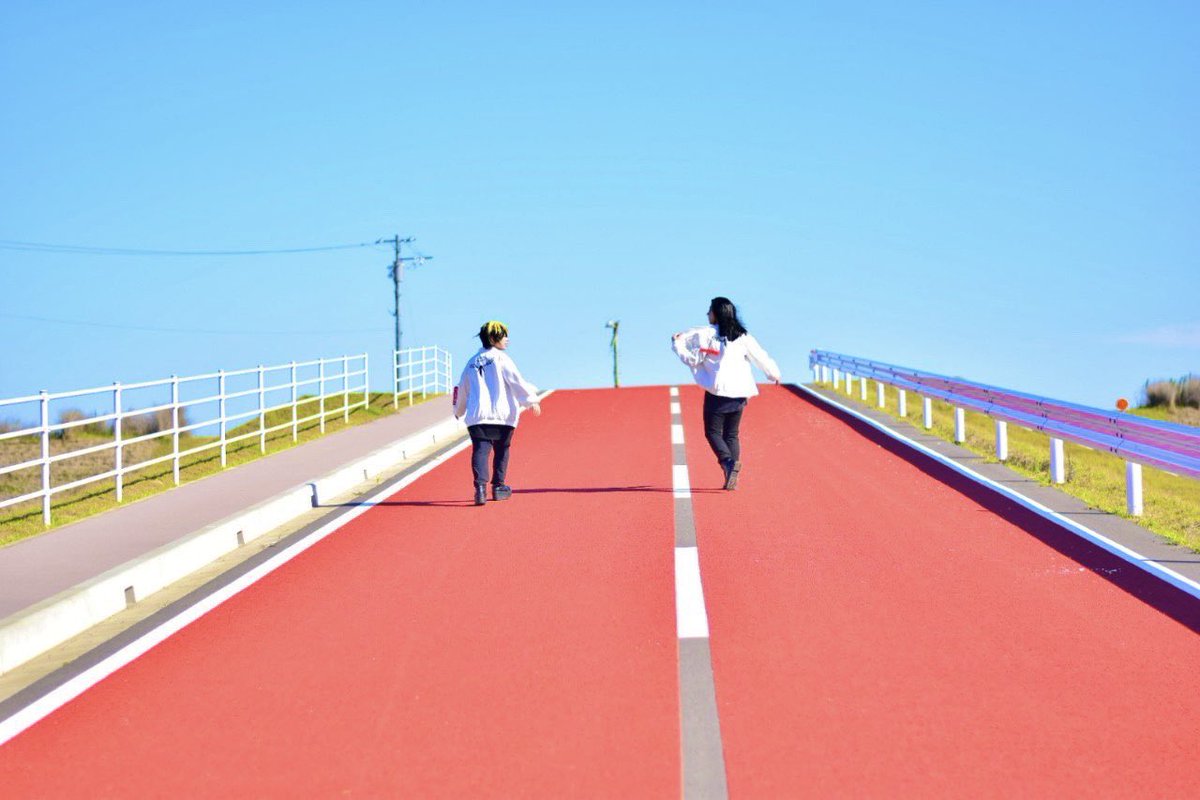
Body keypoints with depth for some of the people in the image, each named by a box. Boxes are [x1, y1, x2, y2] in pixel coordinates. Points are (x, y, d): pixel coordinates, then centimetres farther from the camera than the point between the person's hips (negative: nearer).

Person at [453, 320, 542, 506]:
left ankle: (480, 487, -23)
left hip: (477, 416, 3)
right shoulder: (500, 358, -3)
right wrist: (532, 400, -1)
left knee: (480, 451, -5)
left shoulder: (472, 362, 13)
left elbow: (463, 389, 21)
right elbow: (516, 381, -9)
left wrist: (459, 411, 35)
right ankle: (498, 487, 22)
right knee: (501, 451, 14)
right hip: (502, 414, -3)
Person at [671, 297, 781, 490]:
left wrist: (677, 344, 12)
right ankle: (733, 475, 3)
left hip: (717, 392, -4)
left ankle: (728, 462, -23)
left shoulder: (704, 334, -5)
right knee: (732, 434, 13)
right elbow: (760, 356, 10)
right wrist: (774, 374, 26)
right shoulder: (742, 336, 6)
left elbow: (692, 358, -4)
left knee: (713, 432, 3)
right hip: (739, 393, 4)